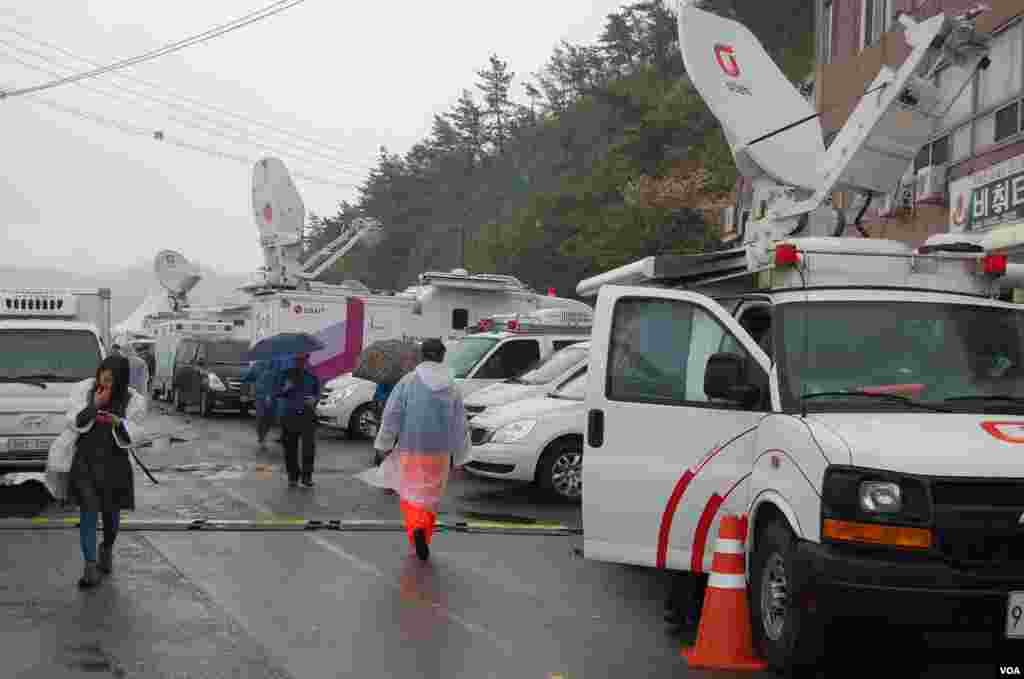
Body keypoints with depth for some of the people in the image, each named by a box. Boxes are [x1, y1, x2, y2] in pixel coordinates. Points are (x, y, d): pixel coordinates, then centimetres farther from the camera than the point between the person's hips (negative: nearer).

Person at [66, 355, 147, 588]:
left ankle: (107, 550, 44)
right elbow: (73, 422, -8)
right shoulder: (84, 390, -5)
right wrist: (94, 406, -21)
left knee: (111, 512, 16)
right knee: (88, 513, -8)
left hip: (115, 463, 1)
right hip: (86, 461, -1)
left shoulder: (133, 400, -7)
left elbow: (132, 436, -7)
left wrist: (118, 422, -26)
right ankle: (91, 567, -9)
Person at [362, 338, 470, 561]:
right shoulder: (452, 387, 0)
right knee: (431, 498, 14)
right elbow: (460, 426, 3)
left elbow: (391, 415, -9)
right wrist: (460, 458, 10)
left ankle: (417, 528, -11)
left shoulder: (408, 382, -7)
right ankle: (423, 539, 8)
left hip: (410, 450, -2)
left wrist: (384, 444, 1)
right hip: (439, 453, 2)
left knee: (410, 495, 10)